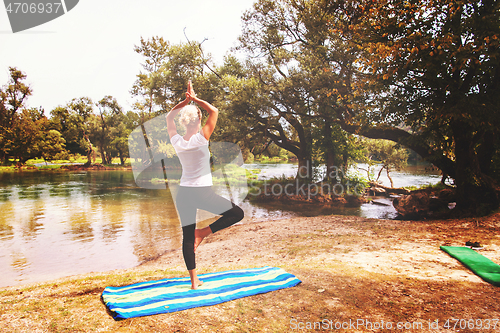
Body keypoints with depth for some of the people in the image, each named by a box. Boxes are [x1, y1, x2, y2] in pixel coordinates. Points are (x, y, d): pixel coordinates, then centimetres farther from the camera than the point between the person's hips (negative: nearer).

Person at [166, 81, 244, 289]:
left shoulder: (176, 141, -1)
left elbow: (169, 117, 17)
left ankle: (194, 280, 19)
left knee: (187, 237, 12)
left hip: (183, 193, 5)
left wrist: (186, 100, 12)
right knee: (237, 213, 11)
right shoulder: (201, 138, -12)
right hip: (202, 193, -5)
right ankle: (203, 232, 4)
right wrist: (195, 100, 3)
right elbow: (214, 111, -3)